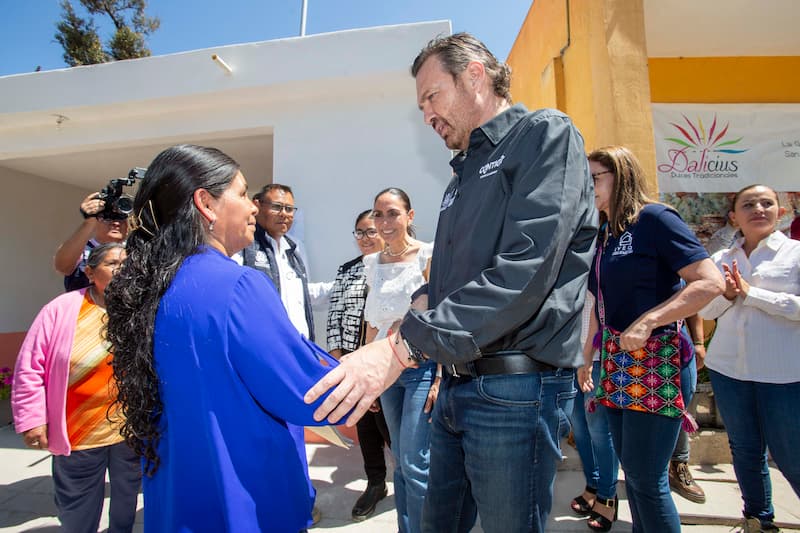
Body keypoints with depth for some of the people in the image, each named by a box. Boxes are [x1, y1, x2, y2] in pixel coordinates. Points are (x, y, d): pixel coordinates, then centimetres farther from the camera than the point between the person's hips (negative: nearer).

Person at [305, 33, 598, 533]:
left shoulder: (545, 135, -7)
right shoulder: (464, 174, 18)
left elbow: (524, 271, -23)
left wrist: (402, 347, -26)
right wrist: (424, 305, -1)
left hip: (518, 389, -8)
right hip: (458, 386, 8)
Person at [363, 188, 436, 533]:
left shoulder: (428, 256, -9)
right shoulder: (372, 263, 8)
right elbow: (372, 323, 13)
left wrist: (441, 376, -16)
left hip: (422, 365, -5)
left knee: (414, 463, -3)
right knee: (401, 461, 16)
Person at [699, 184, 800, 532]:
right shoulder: (721, 259, 8)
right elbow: (705, 310, 7)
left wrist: (750, 293, -16)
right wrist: (727, 294, -11)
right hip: (728, 368, 4)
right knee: (744, 449, 15)